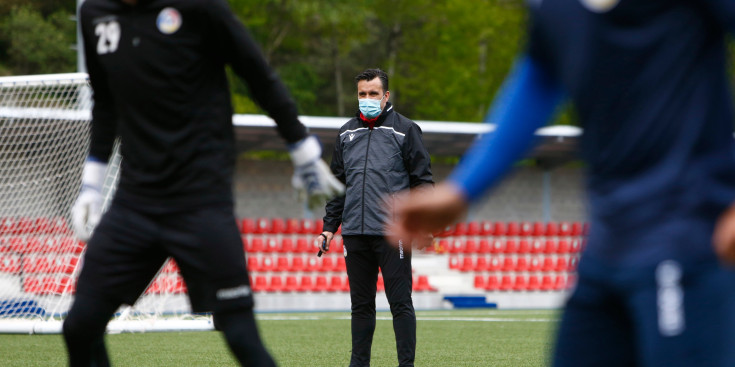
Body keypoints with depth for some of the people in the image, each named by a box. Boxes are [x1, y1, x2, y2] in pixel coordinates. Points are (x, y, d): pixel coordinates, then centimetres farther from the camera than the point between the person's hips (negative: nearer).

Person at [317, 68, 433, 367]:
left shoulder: (405, 130, 3)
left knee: (400, 303, -5)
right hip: (355, 233, 4)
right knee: (361, 304, 9)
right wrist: (329, 227, 14)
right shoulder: (346, 134, 16)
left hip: (392, 232, -4)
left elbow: (422, 180, 1)